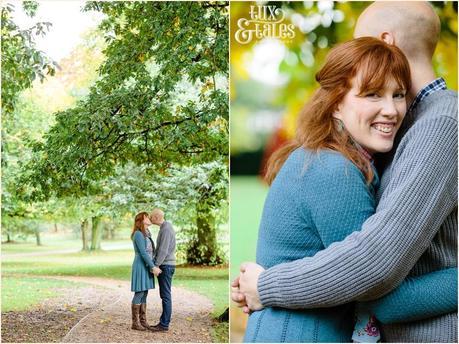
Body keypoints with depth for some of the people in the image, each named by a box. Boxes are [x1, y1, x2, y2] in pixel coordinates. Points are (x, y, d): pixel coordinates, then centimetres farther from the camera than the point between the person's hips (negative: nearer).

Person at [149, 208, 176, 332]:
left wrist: (156, 265, -23)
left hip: (166, 266, -10)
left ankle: (164, 324, -3)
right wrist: (155, 264, 16)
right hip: (165, 266, 10)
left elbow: (164, 250, -22)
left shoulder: (166, 229, -16)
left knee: (166, 295, -6)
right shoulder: (165, 228, 16)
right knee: (164, 295, 11)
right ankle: (163, 322, 15)